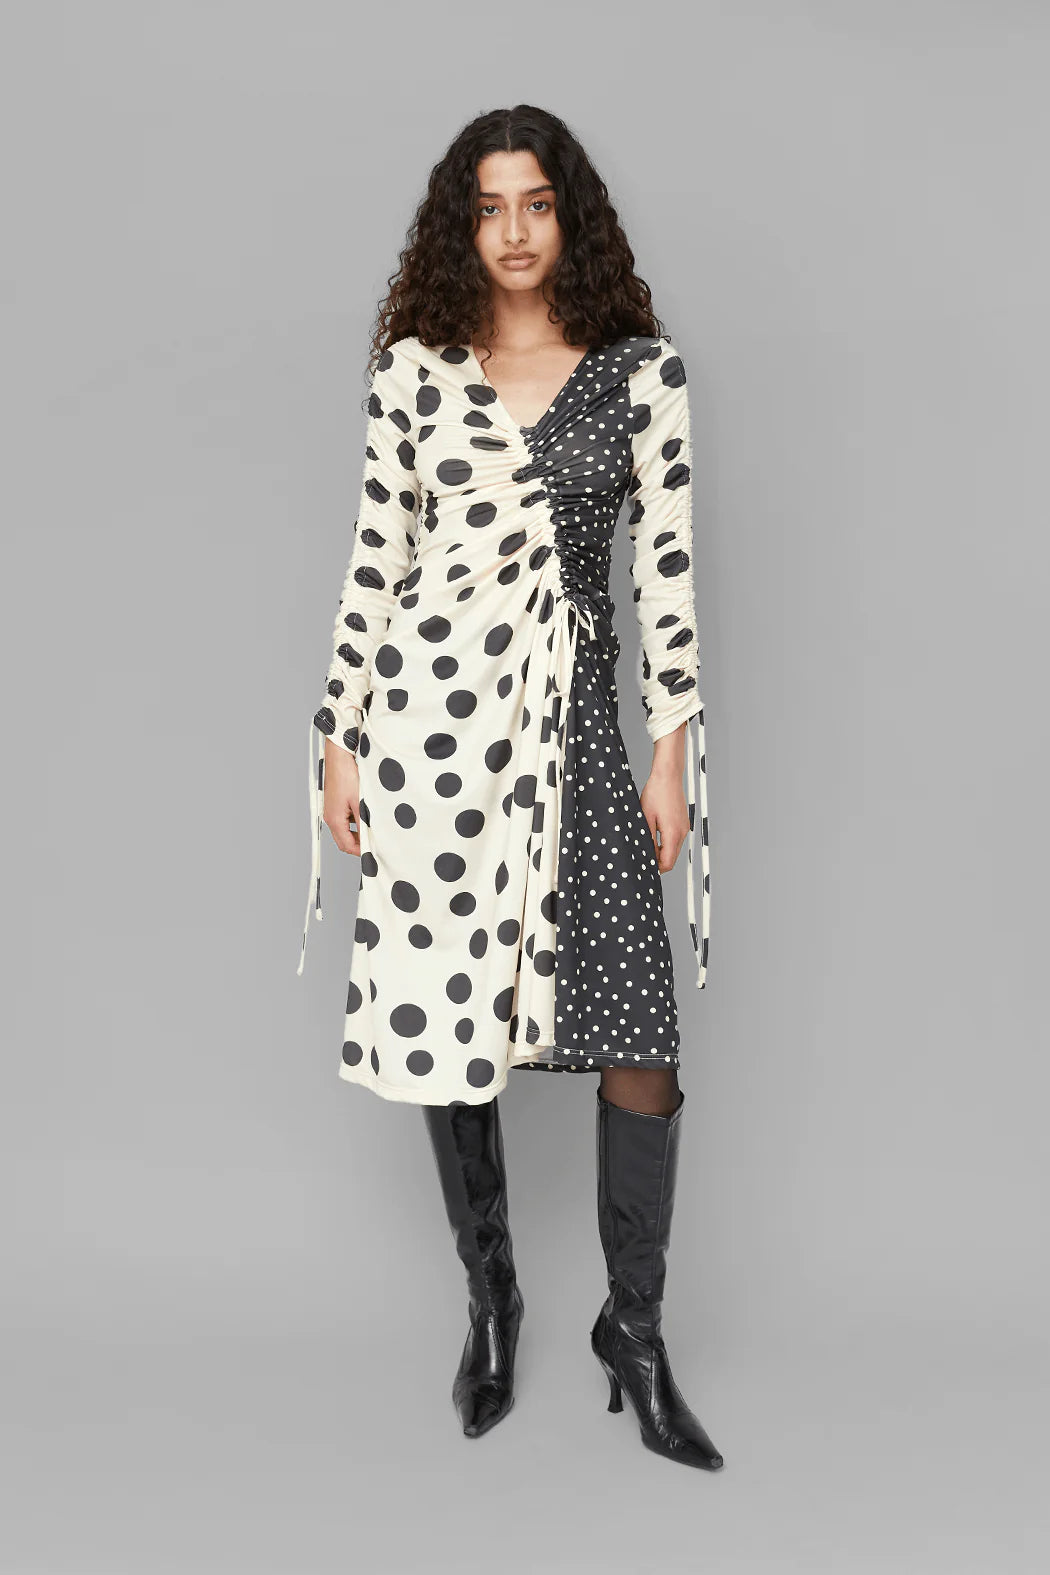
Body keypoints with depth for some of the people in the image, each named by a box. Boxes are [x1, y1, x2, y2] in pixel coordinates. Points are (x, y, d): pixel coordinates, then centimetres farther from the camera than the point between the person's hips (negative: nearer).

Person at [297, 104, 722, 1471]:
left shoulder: (643, 371, 6)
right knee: (447, 1015, 7)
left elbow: (669, 567, 3)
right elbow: (377, 557, 8)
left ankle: (635, 1334, 14)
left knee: (642, 1046, -6)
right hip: (429, 709, 1)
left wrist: (674, 754, -1)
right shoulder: (416, 368, 9)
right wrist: (339, 736, 5)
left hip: (572, 717, 0)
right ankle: (489, 1297, 29)